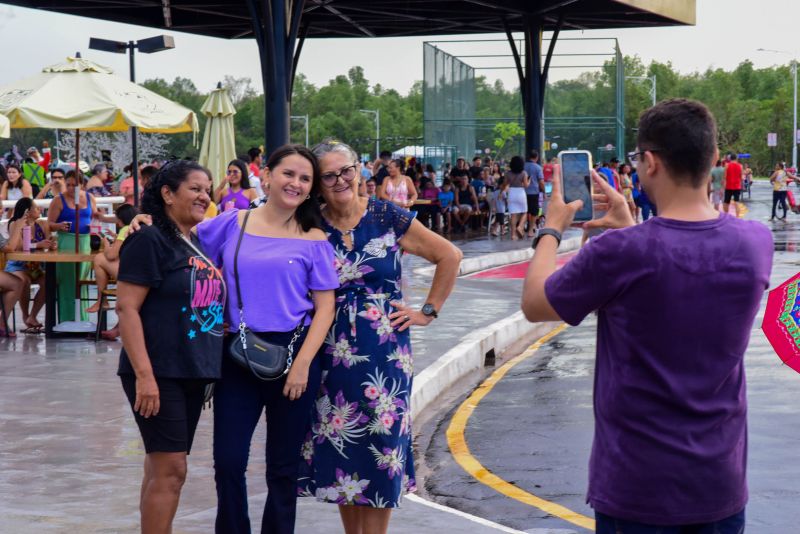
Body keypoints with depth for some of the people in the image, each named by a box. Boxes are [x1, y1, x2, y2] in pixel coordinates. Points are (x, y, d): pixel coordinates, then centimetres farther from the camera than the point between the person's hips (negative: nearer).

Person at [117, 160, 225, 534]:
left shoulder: (199, 245, 14)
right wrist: (144, 374, -23)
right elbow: (126, 308, -16)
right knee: (169, 469, -10)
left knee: (163, 467, 11)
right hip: (158, 374, -8)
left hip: (192, 374, 8)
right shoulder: (149, 240, -9)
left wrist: (211, 369, 17)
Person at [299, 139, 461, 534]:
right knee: (340, 448, 6)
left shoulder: (387, 218, -3)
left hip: (384, 353, -2)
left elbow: (449, 256, 4)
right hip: (332, 354, 2)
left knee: (380, 447, -1)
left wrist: (428, 312, 3)